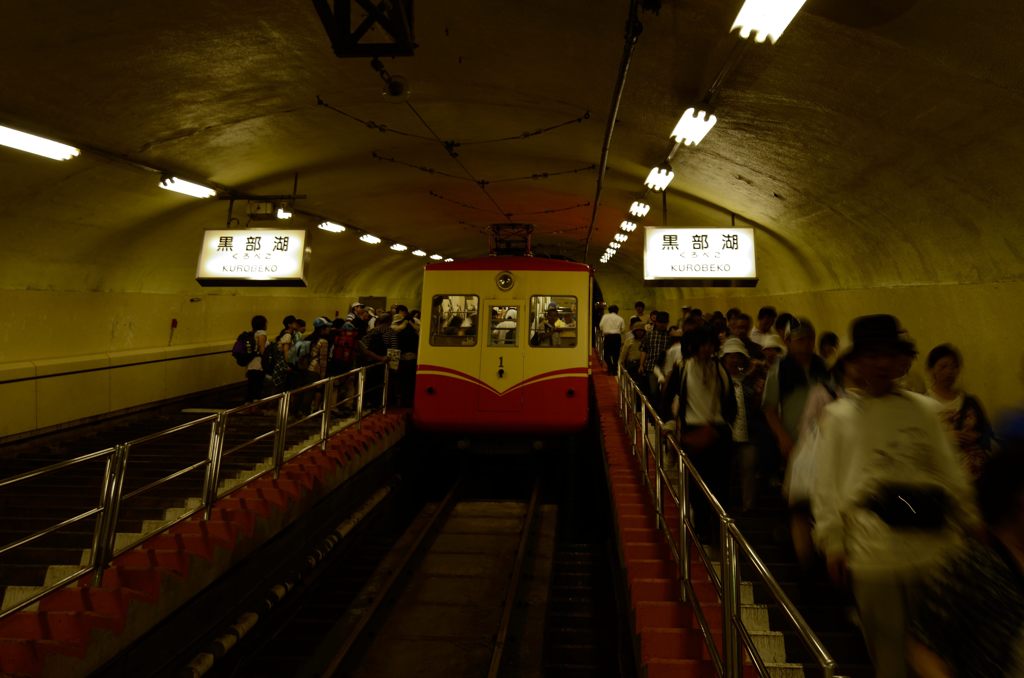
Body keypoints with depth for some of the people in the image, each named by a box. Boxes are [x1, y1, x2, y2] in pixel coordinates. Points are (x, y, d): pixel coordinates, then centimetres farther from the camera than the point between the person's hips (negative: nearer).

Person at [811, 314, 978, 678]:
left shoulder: (924, 409, 4)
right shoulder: (839, 415, -3)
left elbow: (951, 475, 10)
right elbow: (826, 486, -2)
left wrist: (970, 525, 10)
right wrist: (832, 545, -3)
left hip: (932, 545, 2)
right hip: (873, 553, -2)